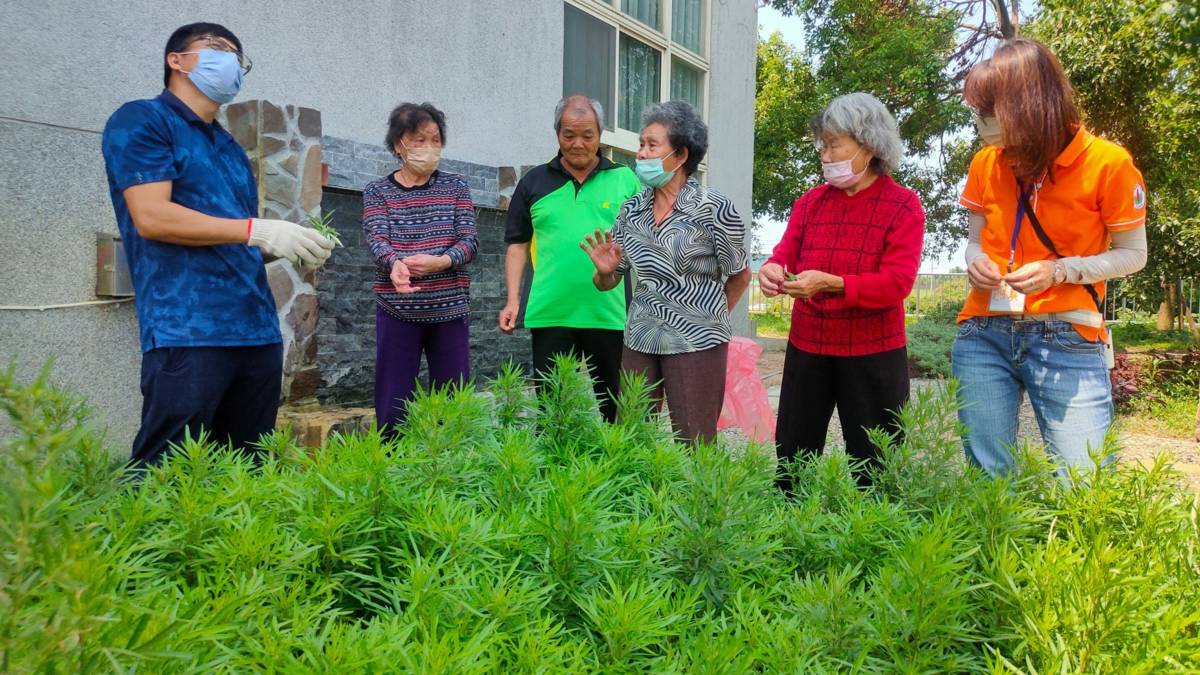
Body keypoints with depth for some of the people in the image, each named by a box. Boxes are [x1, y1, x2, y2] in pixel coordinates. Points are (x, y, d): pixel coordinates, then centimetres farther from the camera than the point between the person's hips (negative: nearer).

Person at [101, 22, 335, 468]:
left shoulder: (232, 150, 23)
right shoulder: (141, 121, 2)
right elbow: (152, 217, -12)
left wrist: (293, 246, 4)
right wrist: (258, 230, -16)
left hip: (257, 331, 7)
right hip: (186, 331, -7)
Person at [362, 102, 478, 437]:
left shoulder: (456, 187, 7)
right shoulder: (377, 192, 5)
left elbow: (470, 242, -2)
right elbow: (377, 241, -9)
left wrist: (438, 262, -23)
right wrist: (395, 264, -33)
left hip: (450, 308, 1)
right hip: (398, 310, -1)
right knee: (393, 402, 2)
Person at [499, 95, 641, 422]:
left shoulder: (625, 180, 6)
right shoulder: (534, 182, 9)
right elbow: (518, 245, 11)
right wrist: (513, 300, 1)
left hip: (608, 317, 0)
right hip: (549, 316, 1)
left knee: (606, 407, 9)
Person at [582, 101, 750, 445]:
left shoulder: (713, 208, -8)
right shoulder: (632, 210, 6)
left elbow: (739, 276, 3)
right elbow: (609, 282, 13)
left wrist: (707, 318, 9)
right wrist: (604, 271, -8)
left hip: (697, 342, -5)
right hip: (640, 339, 5)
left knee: (694, 446, 1)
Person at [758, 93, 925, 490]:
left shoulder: (903, 206, -6)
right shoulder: (810, 202, 9)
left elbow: (898, 282, -16)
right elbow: (785, 252, 1)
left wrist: (832, 284, -30)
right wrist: (771, 269, -24)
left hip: (872, 355, -4)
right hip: (806, 348, 4)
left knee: (872, 465, 8)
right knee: (791, 457, 12)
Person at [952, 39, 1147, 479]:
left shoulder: (1107, 163, -7)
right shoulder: (985, 165, 5)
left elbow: (1133, 254, 1)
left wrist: (1058, 270, -16)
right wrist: (976, 262, -8)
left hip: (1067, 340, -3)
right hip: (984, 336, 4)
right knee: (989, 478, 6)